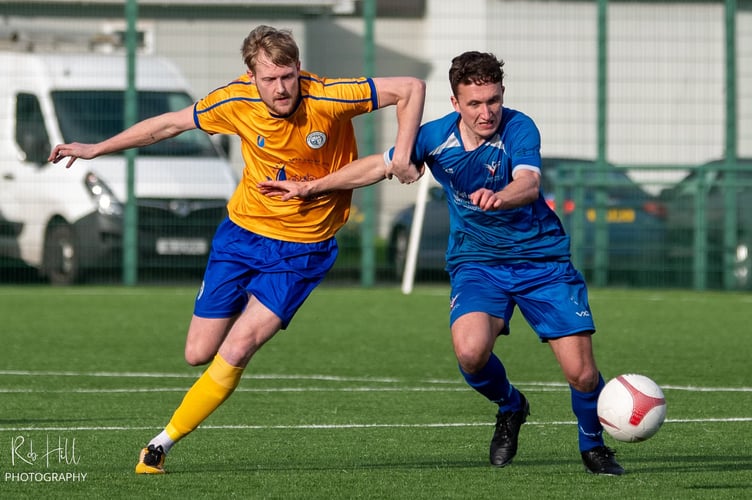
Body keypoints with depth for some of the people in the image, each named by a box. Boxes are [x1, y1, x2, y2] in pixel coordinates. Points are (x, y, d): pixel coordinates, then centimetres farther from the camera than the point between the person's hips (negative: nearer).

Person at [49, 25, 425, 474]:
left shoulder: (327, 98, -22)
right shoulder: (237, 101, -13)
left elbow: (412, 89, -17)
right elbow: (169, 124, 3)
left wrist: (402, 156, -26)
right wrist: (97, 148, 7)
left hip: (303, 248, -3)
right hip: (243, 232, 3)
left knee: (236, 350, -17)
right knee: (199, 353, 4)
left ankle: (165, 441, -2)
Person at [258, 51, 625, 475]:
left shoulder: (519, 129, -18)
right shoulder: (436, 137, -7)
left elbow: (529, 184, -38)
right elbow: (379, 166, 10)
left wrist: (499, 197, -60)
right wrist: (310, 188, 13)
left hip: (542, 260, -2)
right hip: (476, 261, 2)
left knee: (582, 373, -11)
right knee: (471, 352, -28)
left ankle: (593, 445, 23)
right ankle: (510, 408, 8)